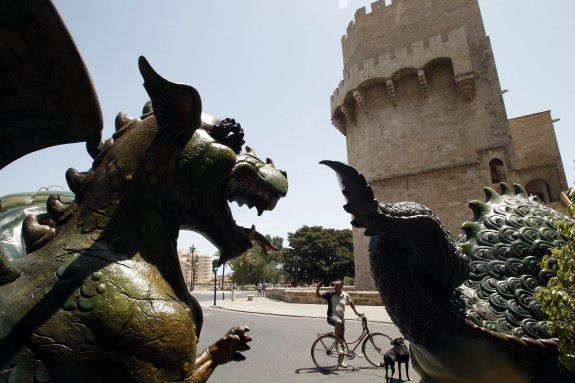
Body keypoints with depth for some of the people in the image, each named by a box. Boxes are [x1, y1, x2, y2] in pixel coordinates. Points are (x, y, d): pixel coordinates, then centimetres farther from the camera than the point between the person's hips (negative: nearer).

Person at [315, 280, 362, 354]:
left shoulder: (346, 295, 3)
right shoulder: (330, 294, -5)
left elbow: (351, 303, 22)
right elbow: (318, 295, -7)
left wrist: (356, 313, 23)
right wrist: (317, 288, -25)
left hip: (341, 318, 4)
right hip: (332, 316, -4)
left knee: (341, 338, 11)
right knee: (339, 322, -39)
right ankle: (337, 344, -30)